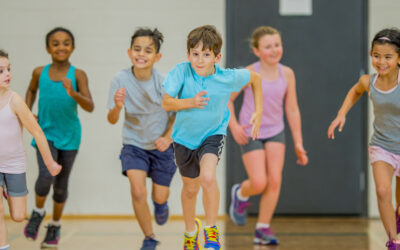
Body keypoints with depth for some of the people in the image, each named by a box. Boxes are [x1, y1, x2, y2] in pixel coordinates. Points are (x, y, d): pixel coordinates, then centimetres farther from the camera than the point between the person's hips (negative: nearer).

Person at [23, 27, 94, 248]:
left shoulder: (78, 75, -10)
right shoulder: (40, 73, -2)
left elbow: (90, 107, -18)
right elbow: (32, 89, 20)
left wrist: (73, 94, -35)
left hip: (69, 136, 0)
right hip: (45, 133, 0)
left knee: (61, 184, 9)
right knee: (46, 176, -21)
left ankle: (55, 225, 31)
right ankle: (38, 211, 8)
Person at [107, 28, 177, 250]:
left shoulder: (164, 83, -20)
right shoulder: (121, 79, -18)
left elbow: (178, 113, -4)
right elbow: (112, 120, -17)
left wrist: (168, 138, -17)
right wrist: (117, 107, -38)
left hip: (161, 146, 0)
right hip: (134, 145, 0)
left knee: (160, 196, 10)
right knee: (138, 192, -17)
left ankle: (161, 203, 51)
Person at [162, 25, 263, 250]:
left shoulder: (228, 78, -21)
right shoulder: (181, 72, -23)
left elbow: (255, 78, -2)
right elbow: (166, 103, -26)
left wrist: (258, 112, -1)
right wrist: (191, 102, -43)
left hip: (213, 134, -2)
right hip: (185, 137, 2)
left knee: (208, 177, -29)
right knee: (190, 188, 19)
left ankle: (212, 229, -7)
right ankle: (190, 230, 49)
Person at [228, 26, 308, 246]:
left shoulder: (287, 74, -4)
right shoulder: (249, 74, -13)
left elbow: (292, 109, 3)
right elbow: (226, 99, -4)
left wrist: (298, 143, 4)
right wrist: (233, 125, -18)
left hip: (276, 132, 3)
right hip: (251, 134, -3)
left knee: (275, 180, -10)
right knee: (259, 184, -11)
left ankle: (263, 229, 3)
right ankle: (240, 193, 26)